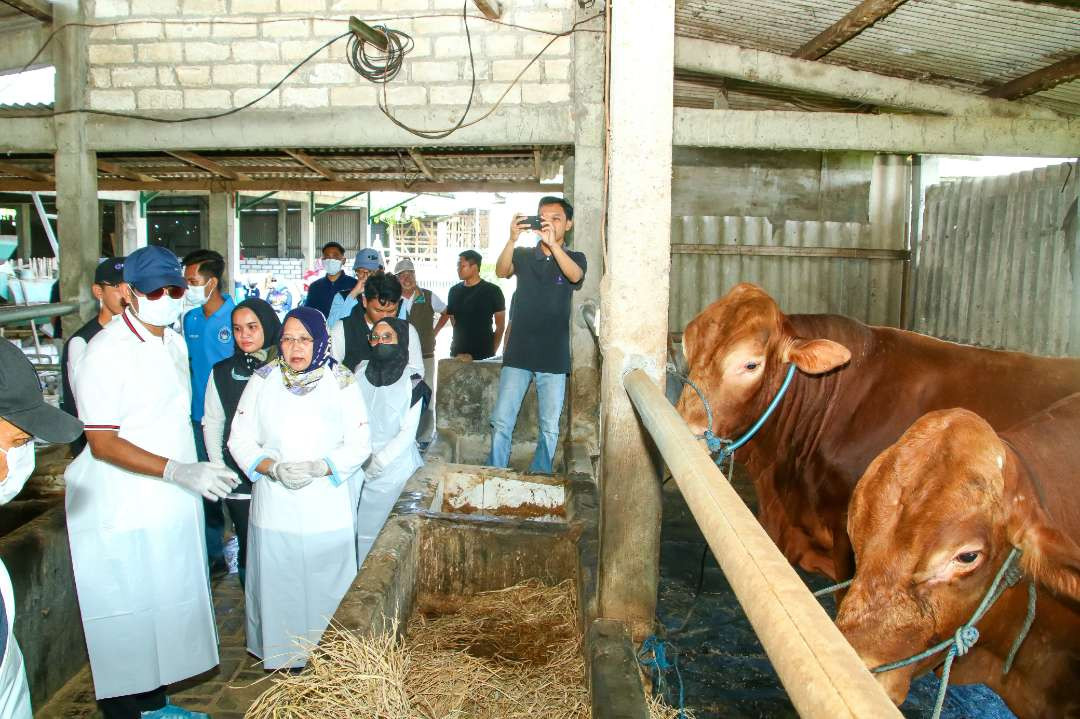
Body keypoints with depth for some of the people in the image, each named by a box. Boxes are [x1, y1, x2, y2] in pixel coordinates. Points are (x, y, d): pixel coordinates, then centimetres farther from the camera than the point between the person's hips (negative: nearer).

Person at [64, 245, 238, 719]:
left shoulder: (175, 343, 8)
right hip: (122, 514, -7)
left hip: (173, 504, 7)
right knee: (125, 619, 6)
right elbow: (102, 444, -19)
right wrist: (178, 471, -29)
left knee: (168, 606, 17)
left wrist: (196, 474, 16)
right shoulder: (106, 352, -16)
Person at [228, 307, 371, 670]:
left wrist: (318, 467, -18)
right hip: (275, 506, 1)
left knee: (325, 582, 7)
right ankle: (282, 653, 28)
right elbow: (240, 439, 1)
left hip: (328, 507, -1)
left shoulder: (341, 382, -4)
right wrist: (273, 467, -16)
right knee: (278, 580, 8)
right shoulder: (263, 380, 1)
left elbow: (359, 444, -3)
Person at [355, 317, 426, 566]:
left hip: (393, 467, -3)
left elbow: (408, 433, -6)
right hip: (358, 464, 3)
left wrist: (378, 463, -11)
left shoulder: (411, 383, -5)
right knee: (353, 525, 5)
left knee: (385, 529, 0)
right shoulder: (361, 371, 4)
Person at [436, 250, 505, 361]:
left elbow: (500, 326, 0)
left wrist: (492, 352, -5)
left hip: (483, 355, -4)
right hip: (458, 353, 4)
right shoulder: (455, 291, 11)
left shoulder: (492, 290, -1)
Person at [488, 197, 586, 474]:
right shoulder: (523, 255, 8)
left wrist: (552, 244, -31)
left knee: (550, 428, 5)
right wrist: (512, 239, -29)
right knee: (501, 422, -2)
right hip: (518, 353, 0)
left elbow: (575, 276, -17)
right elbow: (501, 271, -12)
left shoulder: (575, 258, 7)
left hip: (554, 357, 0)